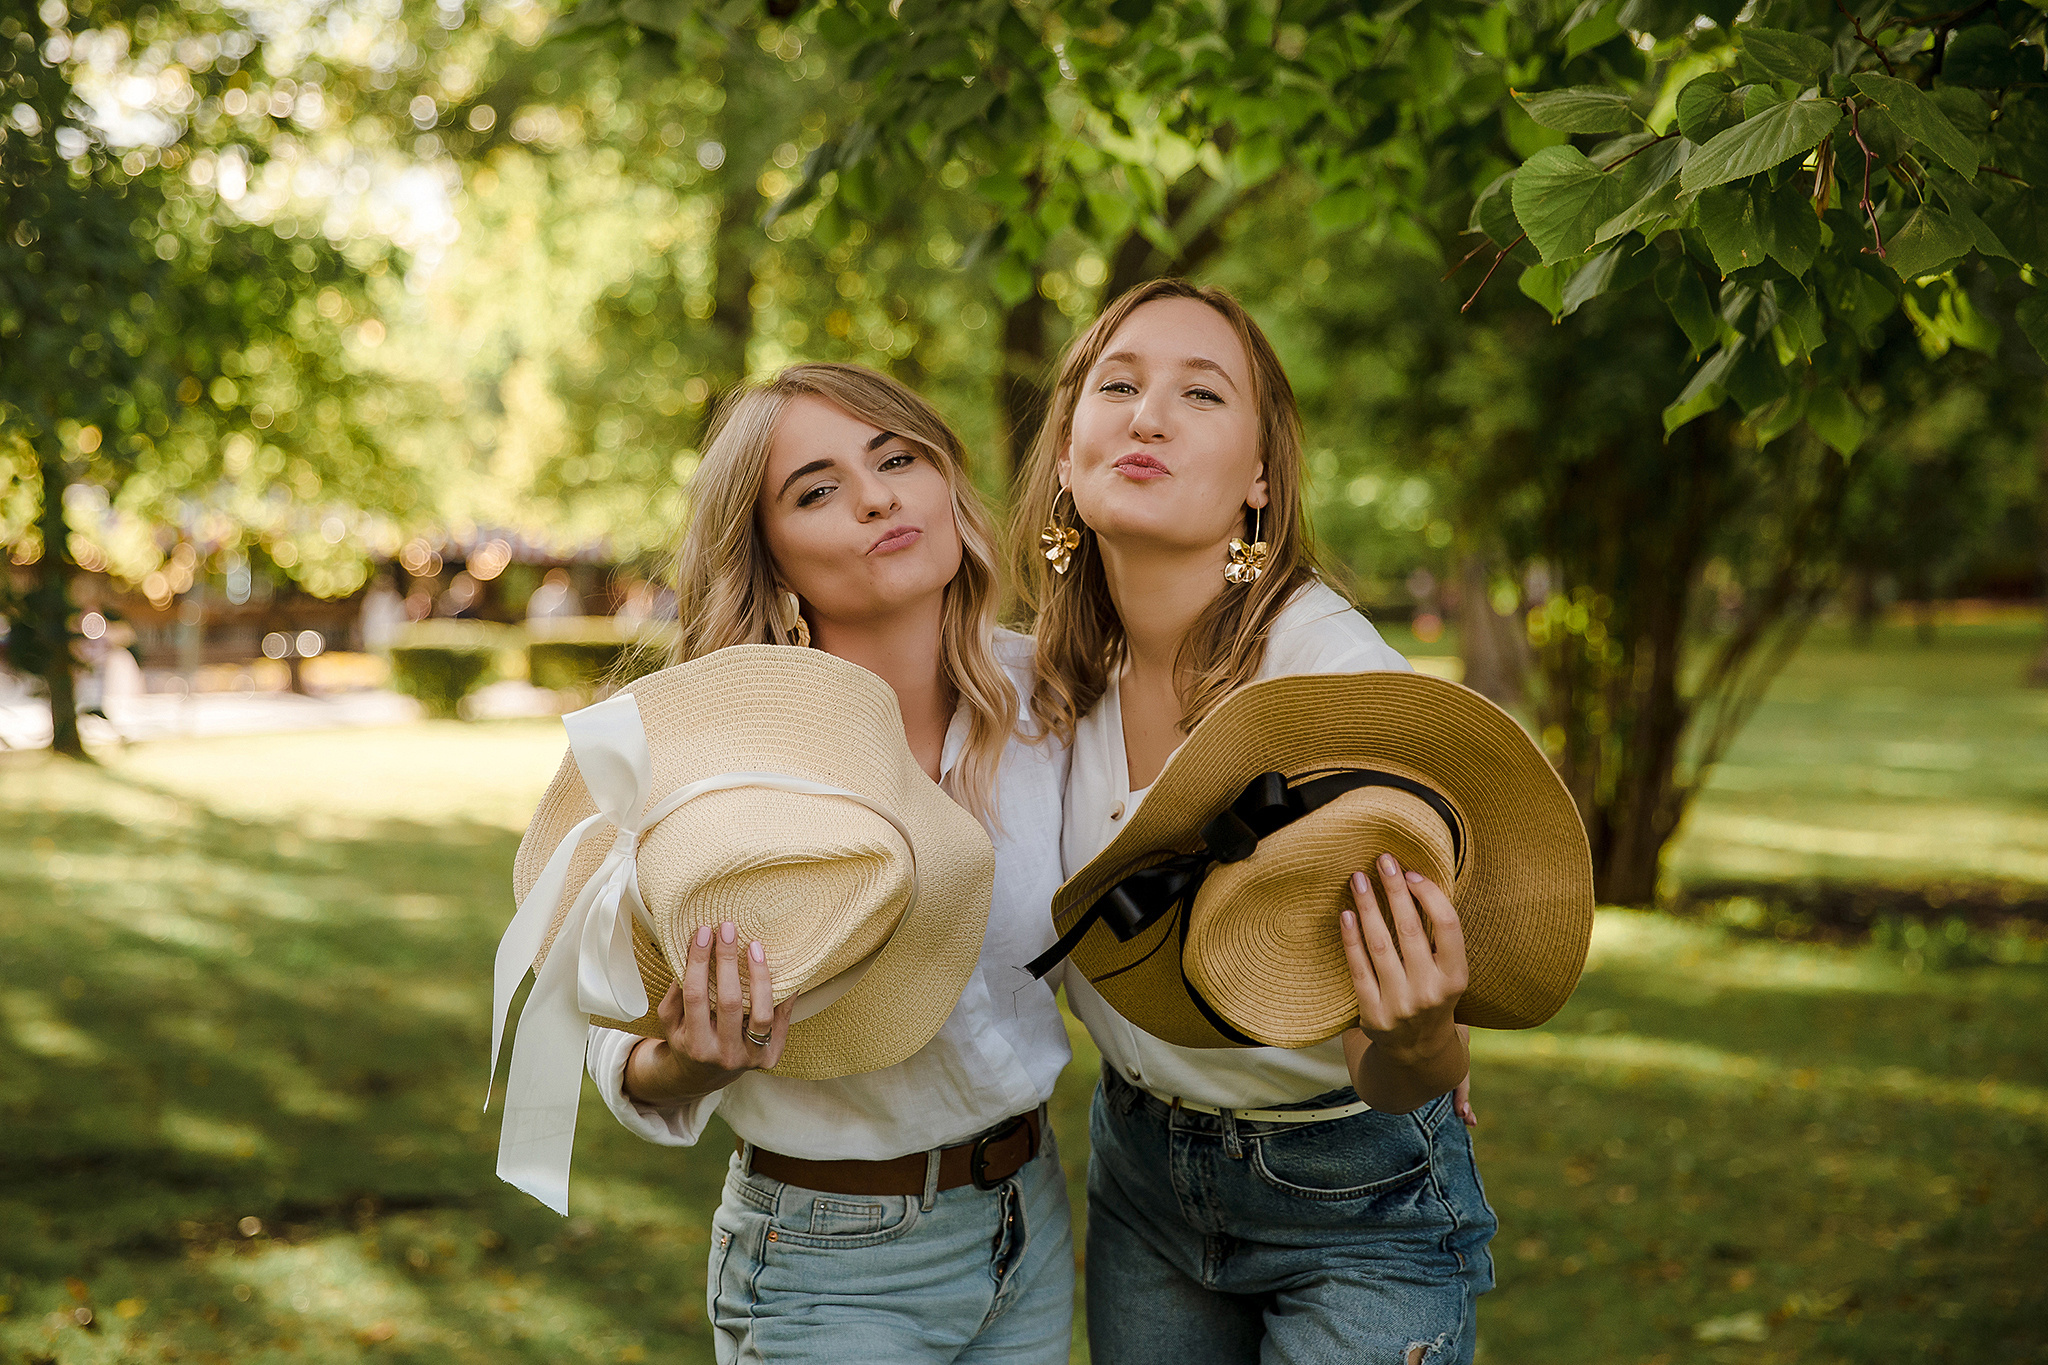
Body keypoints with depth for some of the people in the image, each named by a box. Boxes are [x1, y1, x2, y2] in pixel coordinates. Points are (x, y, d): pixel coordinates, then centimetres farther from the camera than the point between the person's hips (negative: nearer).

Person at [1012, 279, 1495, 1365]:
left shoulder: (1342, 677, -27)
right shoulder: (1054, 674, -10)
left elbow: (1392, 1077, -26)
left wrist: (1415, 1042, -46)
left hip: (1352, 1190, -5)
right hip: (1140, 1163, 5)